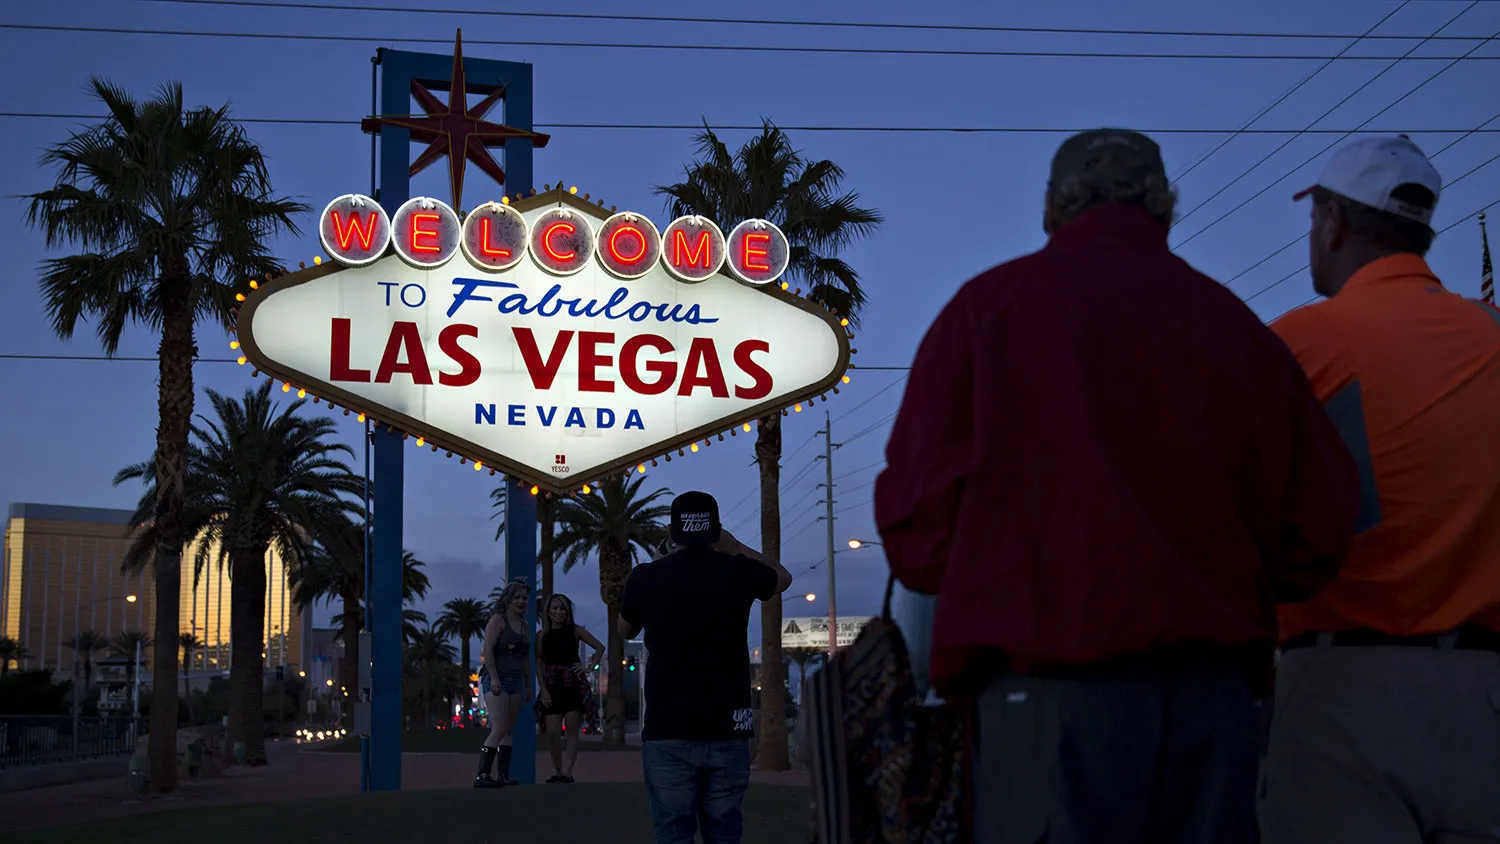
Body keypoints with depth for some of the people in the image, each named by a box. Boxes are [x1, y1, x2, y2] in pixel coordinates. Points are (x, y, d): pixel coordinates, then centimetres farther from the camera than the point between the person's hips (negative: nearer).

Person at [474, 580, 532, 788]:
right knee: (499, 729, -16)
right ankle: (482, 775, -17)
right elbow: (488, 650, -14)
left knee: (508, 731, 7)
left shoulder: (526, 626, 16)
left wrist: (529, 685, 18)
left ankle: (503, 775, 11)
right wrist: (494, 678, -21)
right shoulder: (498, 620, -6)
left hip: (517, 680, 7)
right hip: (497, 679, -7)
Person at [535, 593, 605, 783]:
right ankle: (557, 771, 7)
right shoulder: (542, 635, 6)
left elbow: (600, 648, 11)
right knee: (552, 732, -8)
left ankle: (567, 771, -6)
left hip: (574, 684, 0)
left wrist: (590, 667, -2)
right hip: (552, 686, 0)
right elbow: (539, 664, 3)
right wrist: (543, 689, -6)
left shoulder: (575, 630, 5)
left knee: (572, 730, -4)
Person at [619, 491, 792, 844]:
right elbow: (783, 578, 24)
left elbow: (626, 630, 21)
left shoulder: (647, 577, -2)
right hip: (728, 731, 1)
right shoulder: (737, 571, 0)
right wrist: (734, 546, 30)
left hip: (668, 732, -1)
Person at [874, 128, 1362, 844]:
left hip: (1050, 685, -3)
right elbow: (1319, 525, 5)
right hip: (1215, 689, 3)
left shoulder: (988, 304, 1)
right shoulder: (1237, 326, 9)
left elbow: (919, 518, -5)